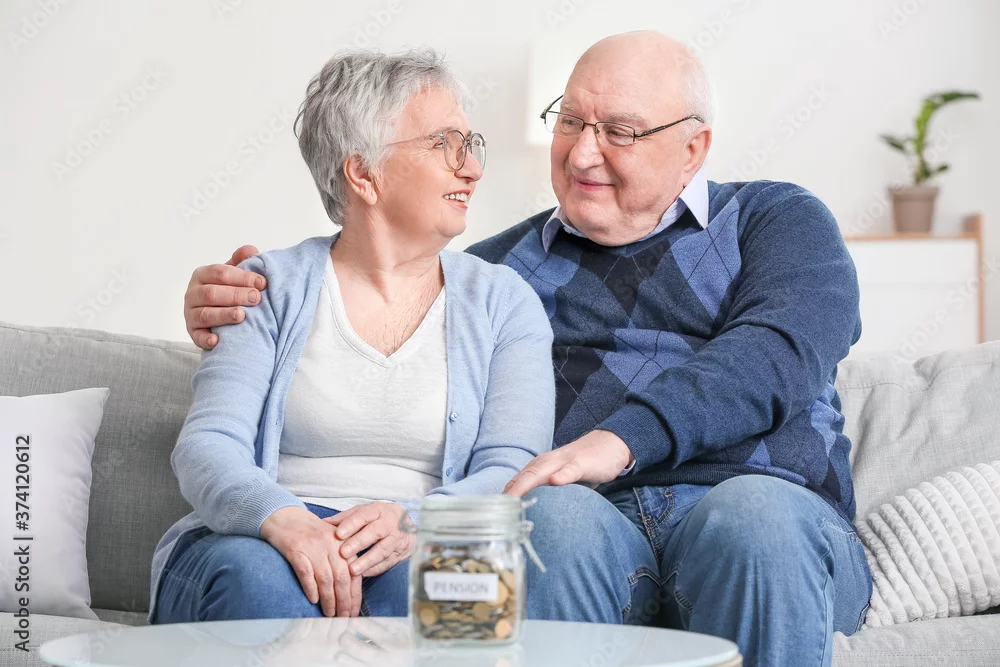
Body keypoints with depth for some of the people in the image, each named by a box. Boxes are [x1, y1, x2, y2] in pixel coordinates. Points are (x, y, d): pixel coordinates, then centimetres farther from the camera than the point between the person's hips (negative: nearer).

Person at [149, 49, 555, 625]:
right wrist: (283, 519, -27)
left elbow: (512, 471, -1)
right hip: (264, 546, 0)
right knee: (252, 571, -35)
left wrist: (415, 523, -24)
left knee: (424, 577, -35)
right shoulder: (270, 287, 10)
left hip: (420, 559, 0)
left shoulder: (504, 301, 12)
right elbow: (207, 446, -3)